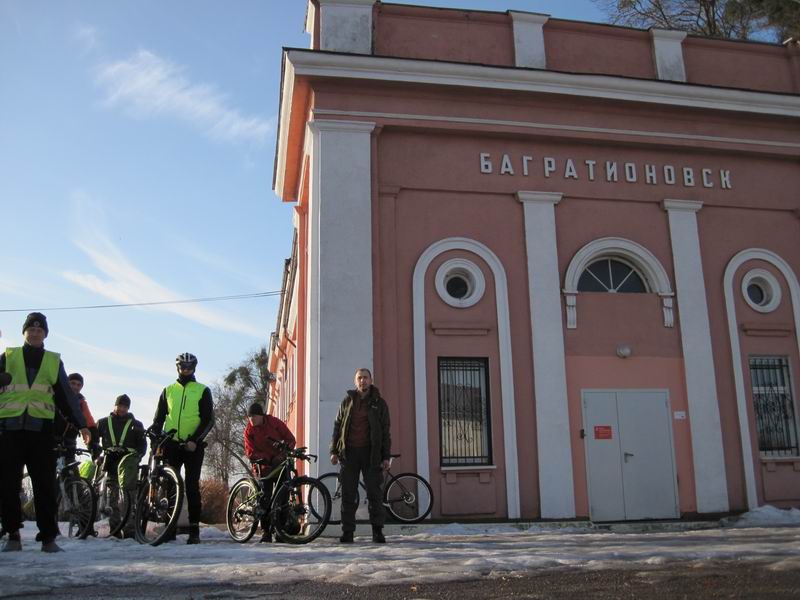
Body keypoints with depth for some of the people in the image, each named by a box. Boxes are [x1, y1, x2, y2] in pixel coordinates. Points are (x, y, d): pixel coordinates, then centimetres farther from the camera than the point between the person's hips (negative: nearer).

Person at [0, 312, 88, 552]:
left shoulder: (54, 361, 15)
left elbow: (66, 395, 13)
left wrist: (80, 424, 9)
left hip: (40, 429, 0)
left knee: (45, 485, -4)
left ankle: (48, 537, -1)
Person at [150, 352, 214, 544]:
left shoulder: (203, 391, 5)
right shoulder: (168, 390, 14)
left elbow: (208, 420, -2)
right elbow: (159, 417, 13)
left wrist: (194, 440, -14)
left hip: (193, 446, -3)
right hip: (171, 444, 3)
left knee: (192, 486, -4)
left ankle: (194, 529, -1)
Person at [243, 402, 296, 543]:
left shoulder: (275, 423, -5)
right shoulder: (249, 430, -2)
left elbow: (291, 440, -3)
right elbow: (250, 452, -8)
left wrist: (282, 454, -19)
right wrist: (267, 458, -23)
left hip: (281, 464, -1)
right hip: (265, 466, 1)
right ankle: (266, 531, 2)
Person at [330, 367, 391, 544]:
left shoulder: (379, 403, 6)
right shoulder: (347, 401, 11)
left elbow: (385, 431, 5)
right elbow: (338, 426, 13)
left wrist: (386, 456, -2)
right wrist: (334, 451, 5)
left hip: (370, 453, -1)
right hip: (349, 452, 2)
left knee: (374, 492, -2)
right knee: (348, 494, 2)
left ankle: (377, 532, 3)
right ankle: (347, 532, 8)